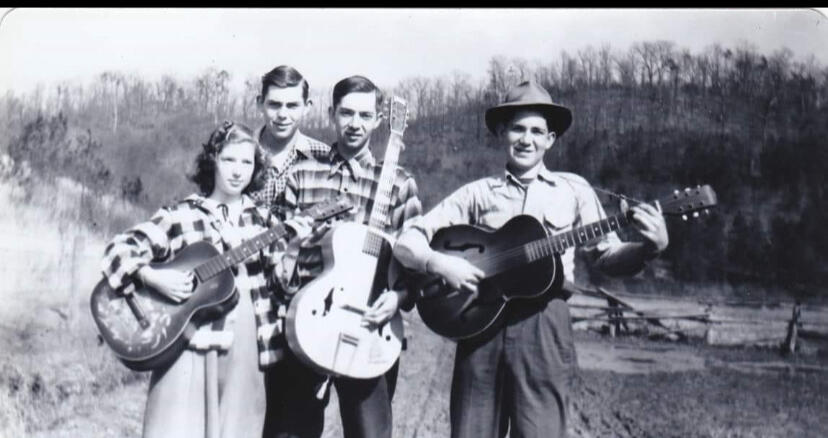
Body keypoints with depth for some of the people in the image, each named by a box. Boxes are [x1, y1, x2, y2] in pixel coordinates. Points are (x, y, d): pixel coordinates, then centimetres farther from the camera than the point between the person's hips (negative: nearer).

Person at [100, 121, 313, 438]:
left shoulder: (263, 222, 10)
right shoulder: (180, 217, 2)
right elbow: (119, 251, -1)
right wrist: (152, 277, -17)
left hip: (246, 354, 3)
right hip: (187, 349, -2)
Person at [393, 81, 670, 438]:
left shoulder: (573, 190, 12)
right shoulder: (477, 193, 10)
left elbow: (607, 257, 12)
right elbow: (406, 243, 7)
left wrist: (651, 247, -8)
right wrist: (439, 263, -13)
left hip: (544, 325, 0)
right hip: (481, 322, 1)